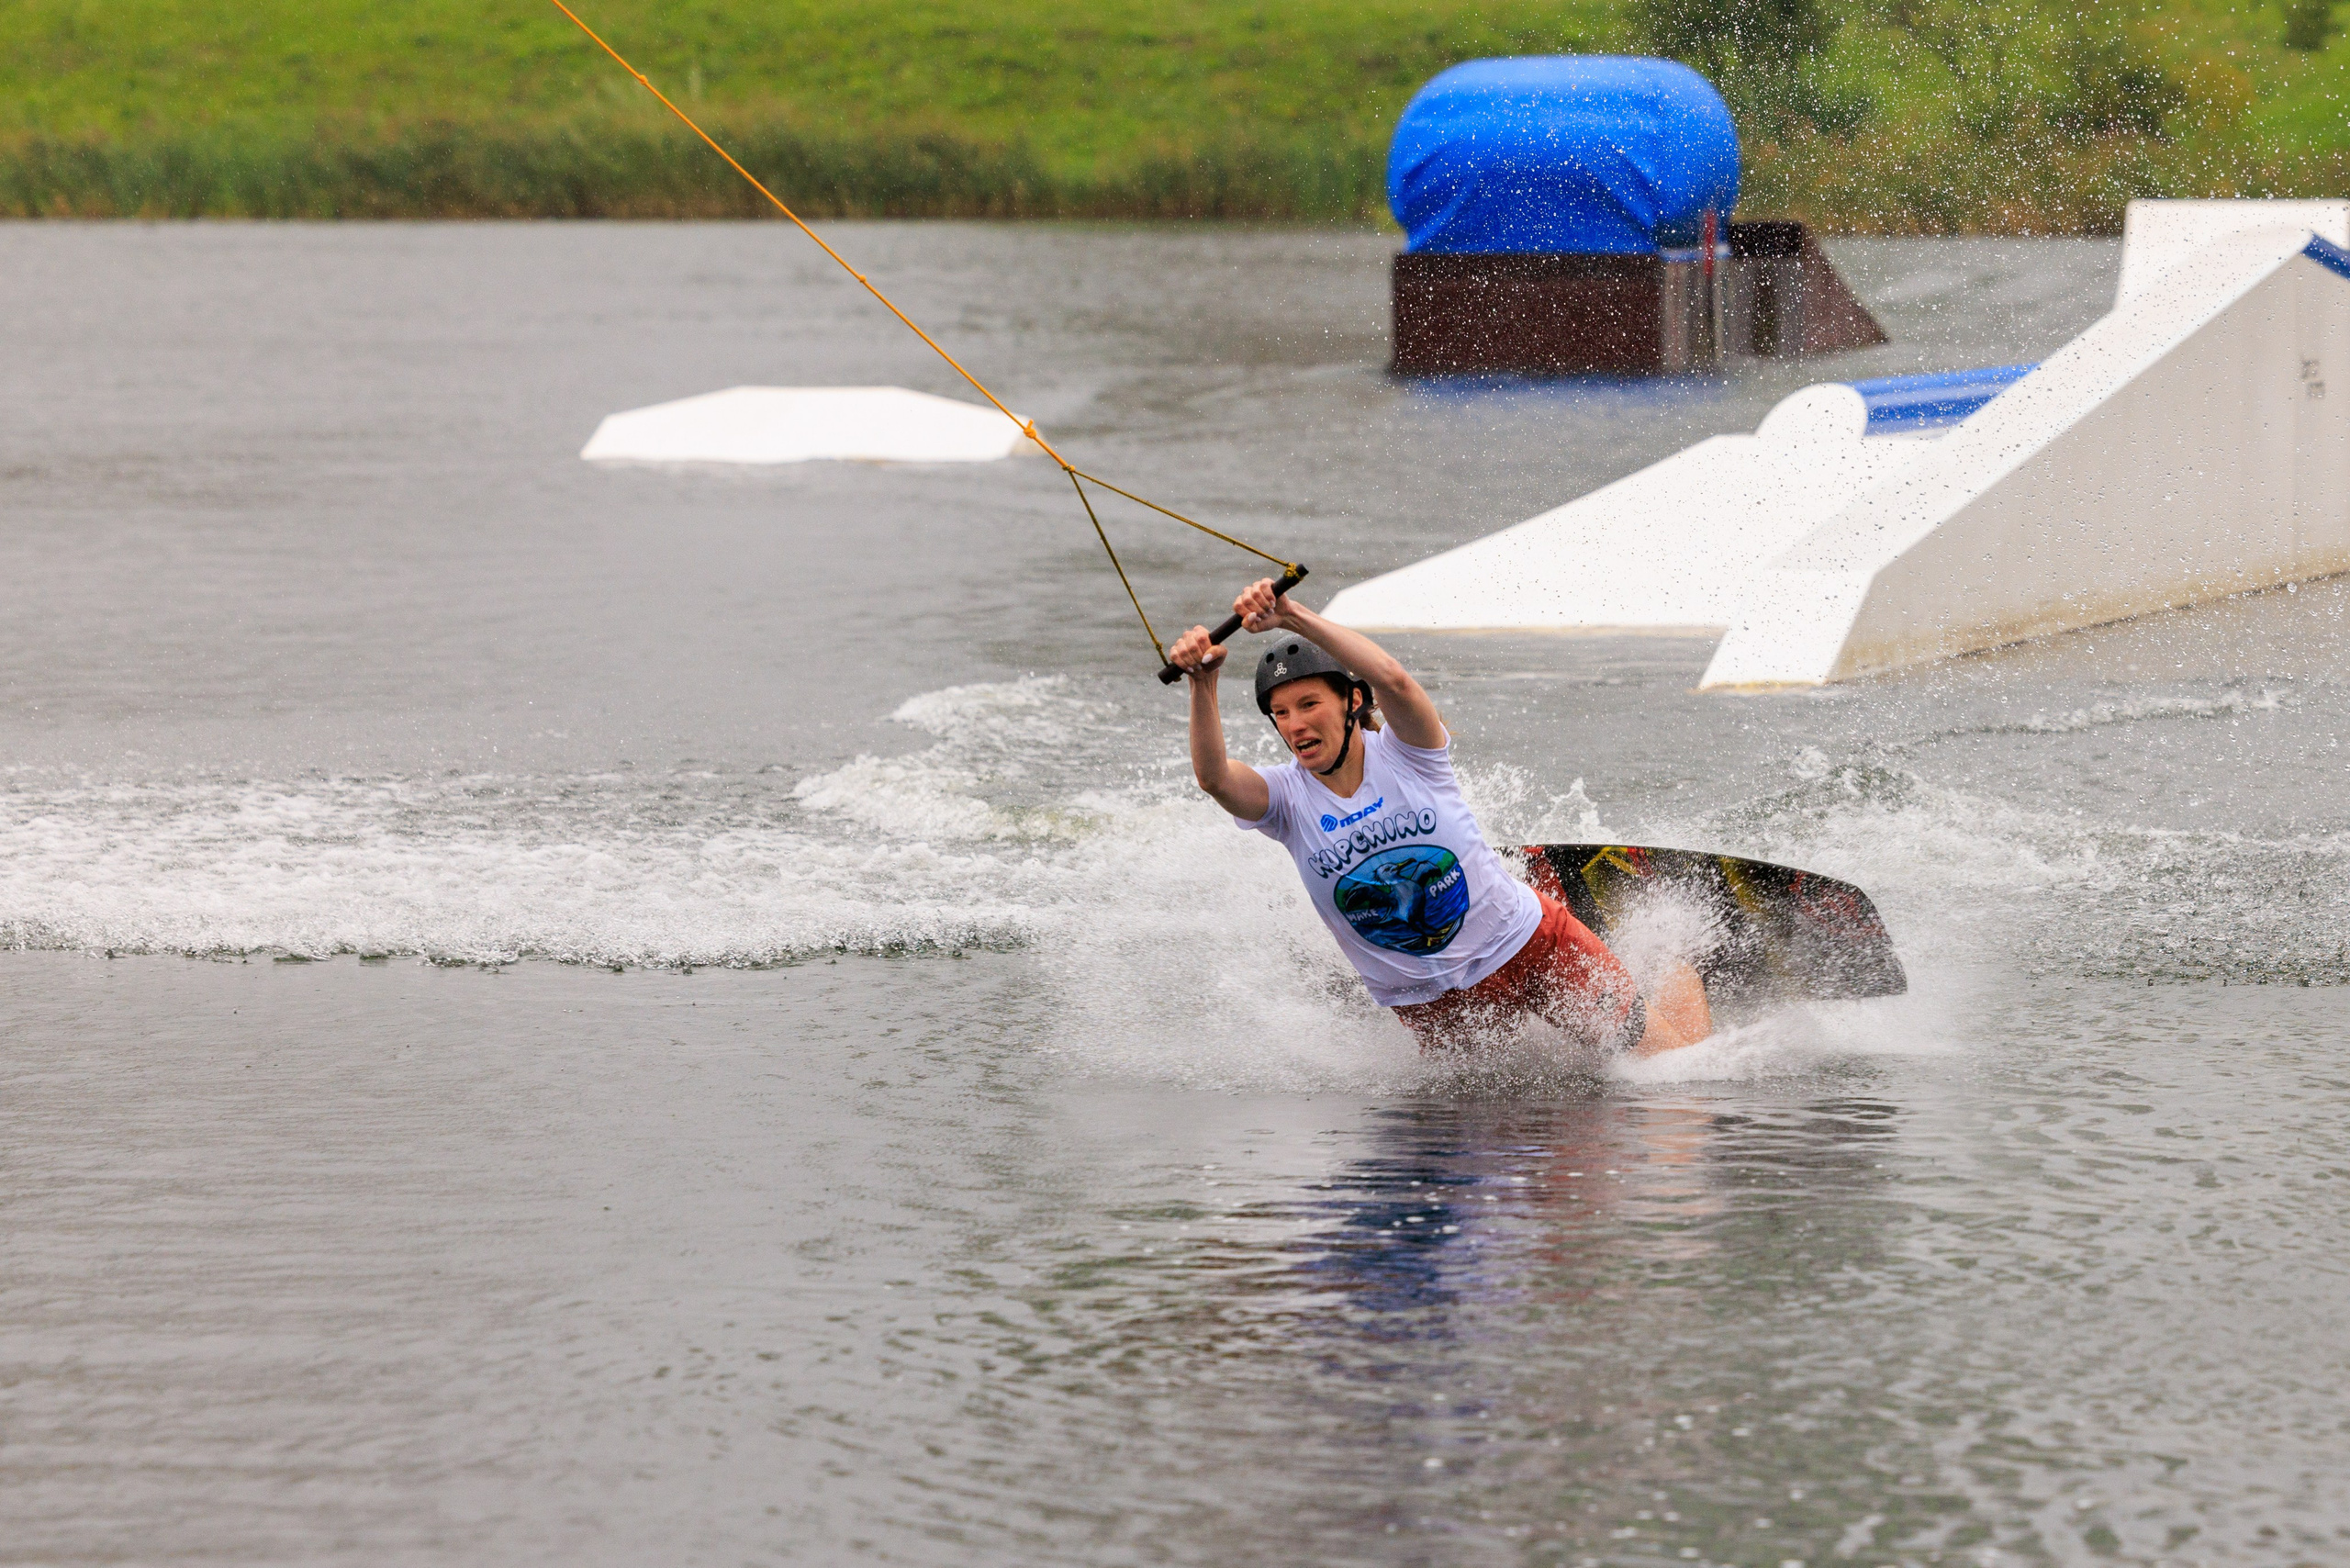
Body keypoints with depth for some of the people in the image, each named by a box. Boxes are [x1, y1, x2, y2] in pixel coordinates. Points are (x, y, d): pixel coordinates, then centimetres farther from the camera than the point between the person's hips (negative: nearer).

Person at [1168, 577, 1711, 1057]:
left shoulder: (1406, 753, -16)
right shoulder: (1285, 798, -11)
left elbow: (1393, 680, -39)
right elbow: (1214, 776, -33)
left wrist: (1294, 618, -51)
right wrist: (1203, 684, -51)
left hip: (1532, 945, -2)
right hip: (1430, 1003, 2)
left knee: (1676, 1061, 3)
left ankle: (1679, 986, 38)